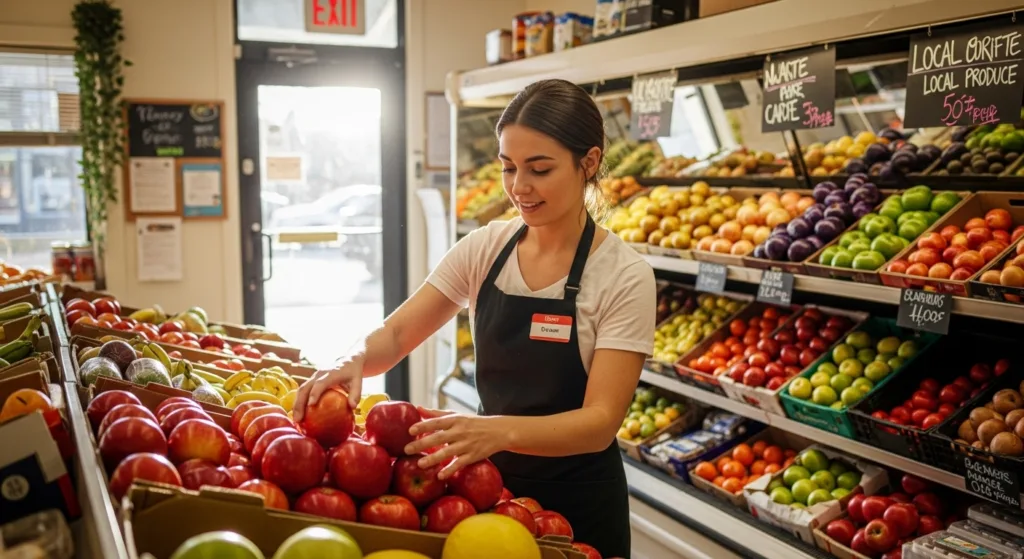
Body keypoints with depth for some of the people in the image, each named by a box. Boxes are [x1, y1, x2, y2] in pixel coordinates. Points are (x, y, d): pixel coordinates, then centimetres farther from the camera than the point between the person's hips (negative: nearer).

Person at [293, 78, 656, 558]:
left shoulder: (624, 277, -17)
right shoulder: (484, 248, -4)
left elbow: (601, 420, -23)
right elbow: (397, 334, -3)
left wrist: (502, 430, -40)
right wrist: (355, 360, -26)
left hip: (576, 502, -3)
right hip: (490, 482, 4)